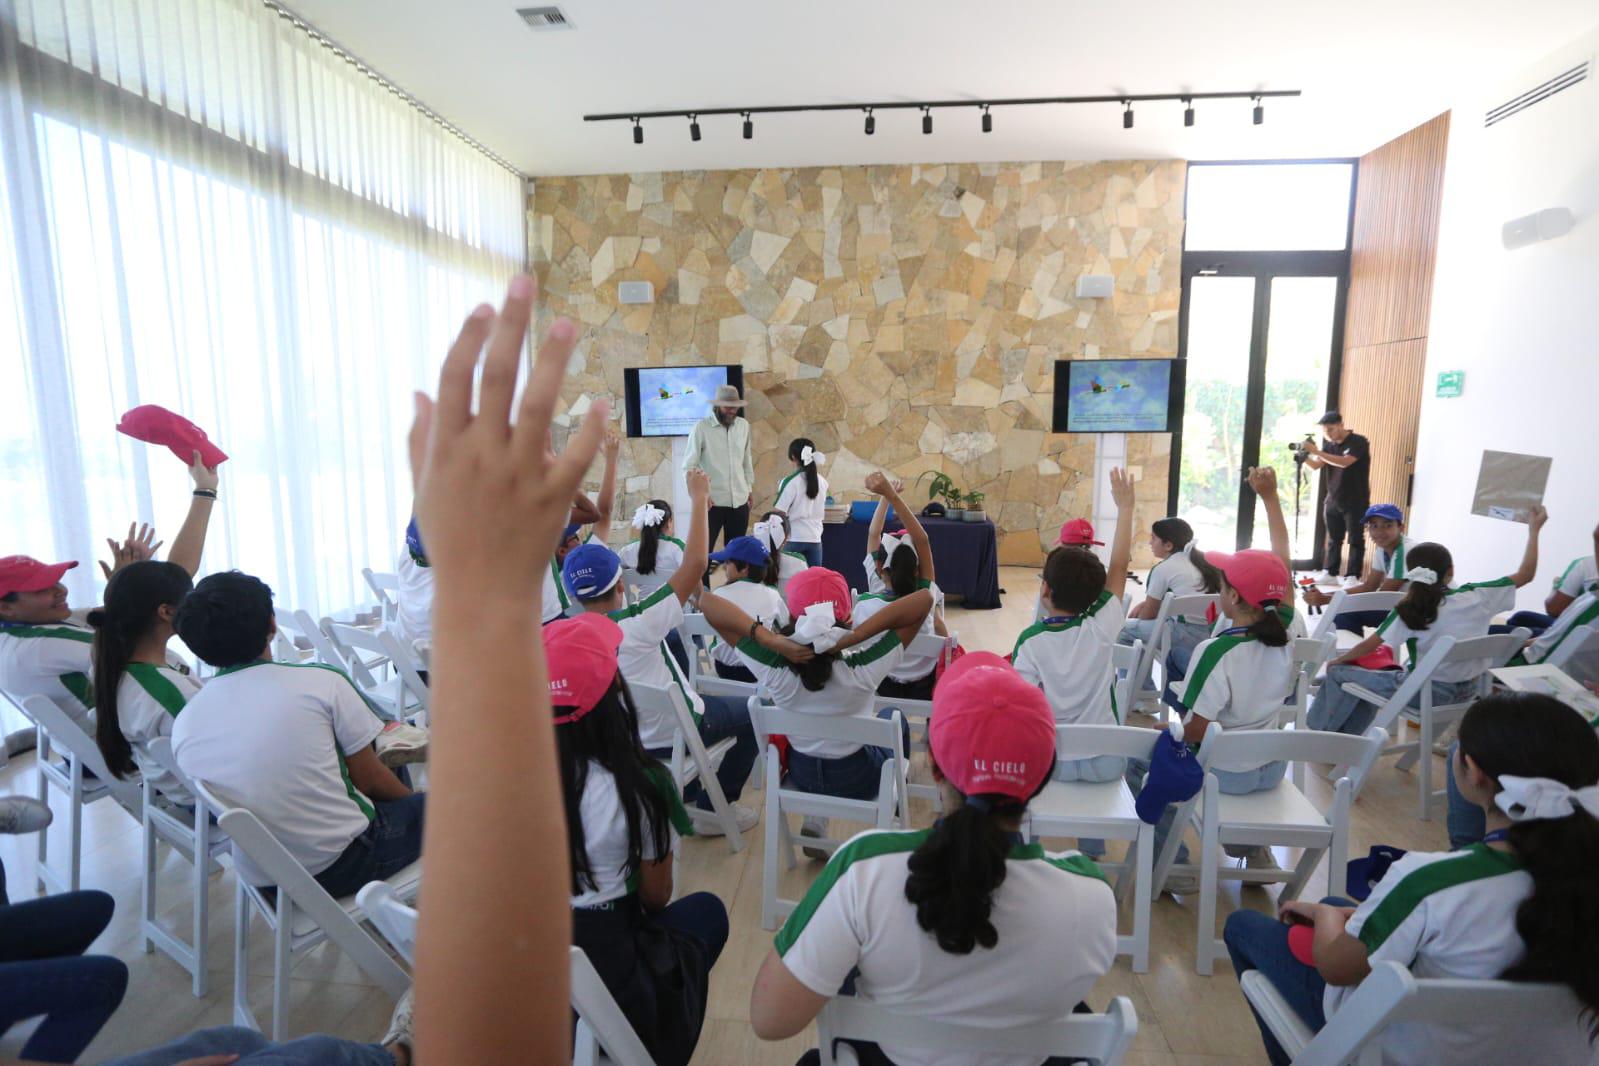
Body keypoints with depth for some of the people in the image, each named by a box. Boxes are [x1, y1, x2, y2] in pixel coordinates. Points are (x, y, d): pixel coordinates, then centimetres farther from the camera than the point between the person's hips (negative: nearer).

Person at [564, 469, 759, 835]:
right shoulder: (637, 624, -31)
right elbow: (694, 564, -29)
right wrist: (698, 499, -21)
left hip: (620, 737, 7)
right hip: (671, 733, -7)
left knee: (713, 701, 33)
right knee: (751, 713, 16)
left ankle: (690, 796, 40)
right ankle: (715, 807, 21)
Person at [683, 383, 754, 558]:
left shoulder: (743, 425, 7)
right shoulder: (701, 427, -8)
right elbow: (688, 466, -7)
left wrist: (750, 487, 17)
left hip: (740, 501, 4)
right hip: (712, 502, -4)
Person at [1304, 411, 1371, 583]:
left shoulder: (1358, 442, -10)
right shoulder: (1329, 444, 9)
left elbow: (1344, 462, -26)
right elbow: (1316, 466, 1)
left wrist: (1317, 452, -31)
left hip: (1355, 502, -5)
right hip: (1333, 501, 6)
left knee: (1355, 539, -3)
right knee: (1333, 539, 8)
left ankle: (1352, 576, -2)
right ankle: (1330, 573, 13)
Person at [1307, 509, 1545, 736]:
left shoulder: (1409, 610, -17)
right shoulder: (1478, 597, -7)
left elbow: (1369, 646, -13)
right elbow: (1525, 575, 4)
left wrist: (1337, 660, 2)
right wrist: (1534, 530, 13)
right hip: (1466, 690, 6)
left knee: (1339, 673, 7)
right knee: (1376, 677, 29)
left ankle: (1323, 735, 18)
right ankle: (1347, 737, 36)